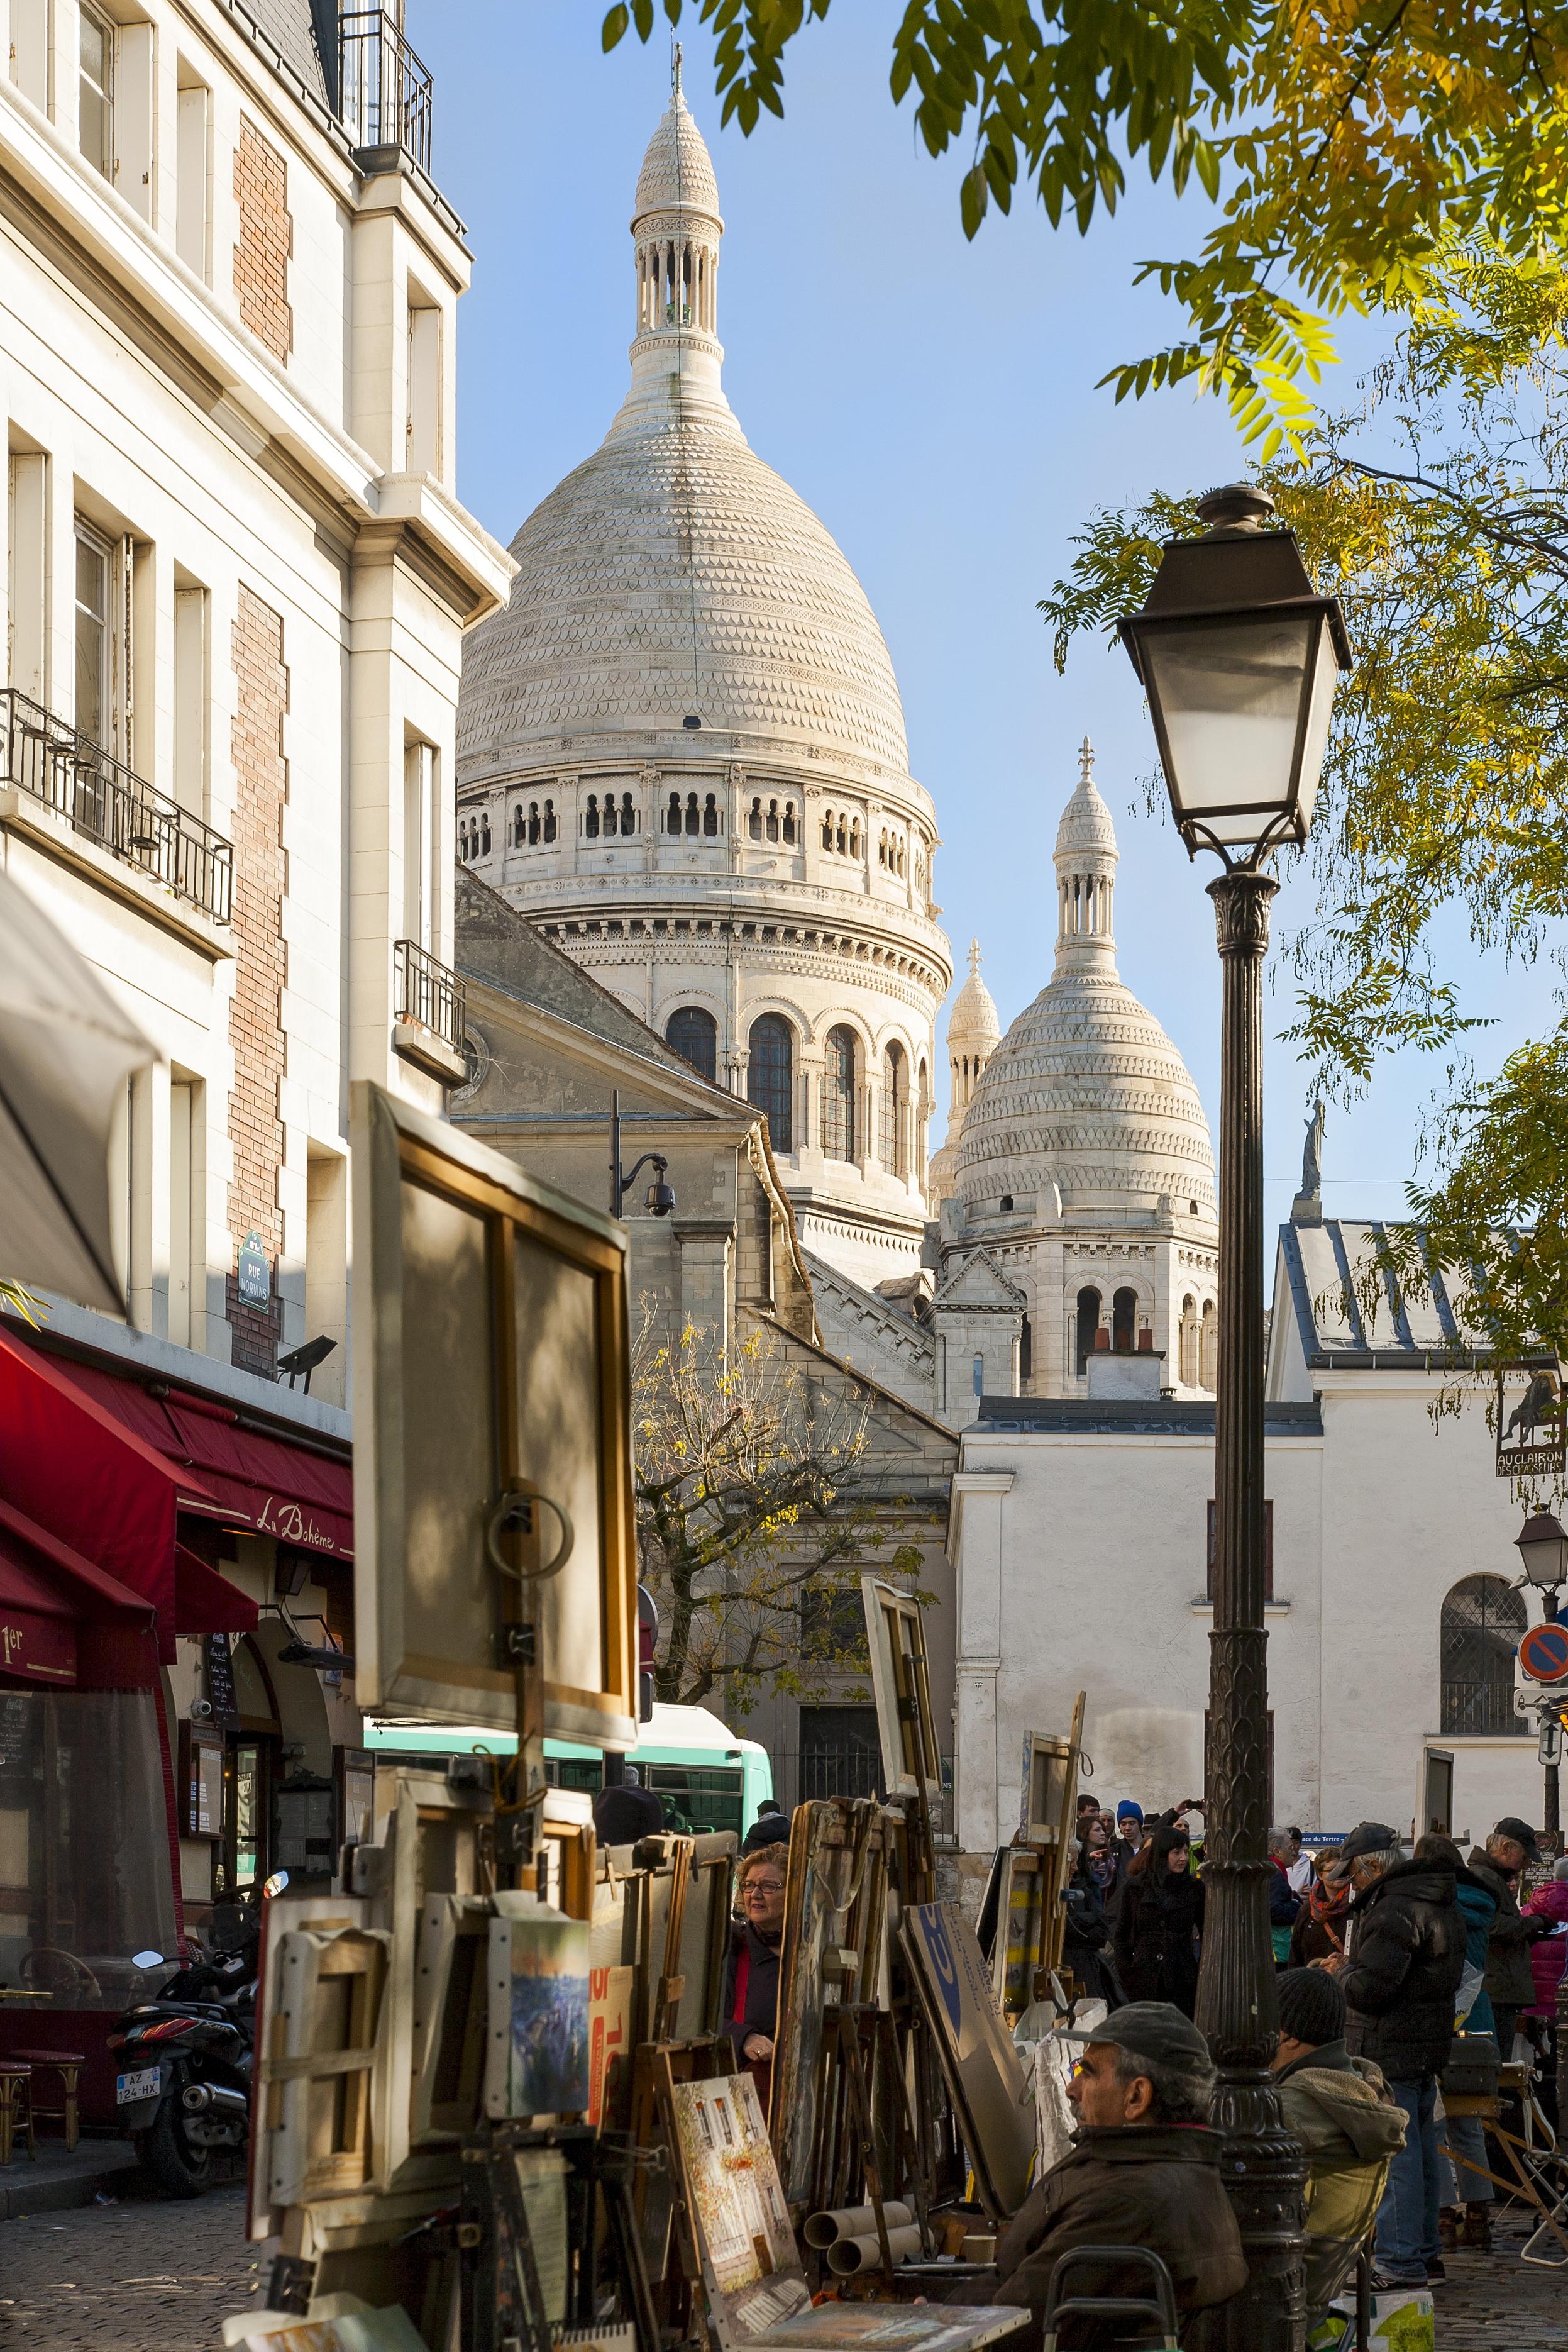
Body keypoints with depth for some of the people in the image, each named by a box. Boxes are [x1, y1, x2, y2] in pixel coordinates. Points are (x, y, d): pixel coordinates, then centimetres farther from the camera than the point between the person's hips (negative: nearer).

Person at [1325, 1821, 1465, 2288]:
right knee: (1422, 2152, 17)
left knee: (1393, 2156, -6)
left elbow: (1367, 1989, -25)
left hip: (1389, 2052, -10)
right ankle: (1424, 2252, 25)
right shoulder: (1444, 1905, 13)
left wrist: (1341, 1971, -3)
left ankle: (1399, 2262, -5)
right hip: (1430, 2044, 10)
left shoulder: (1393, 1912, -20)